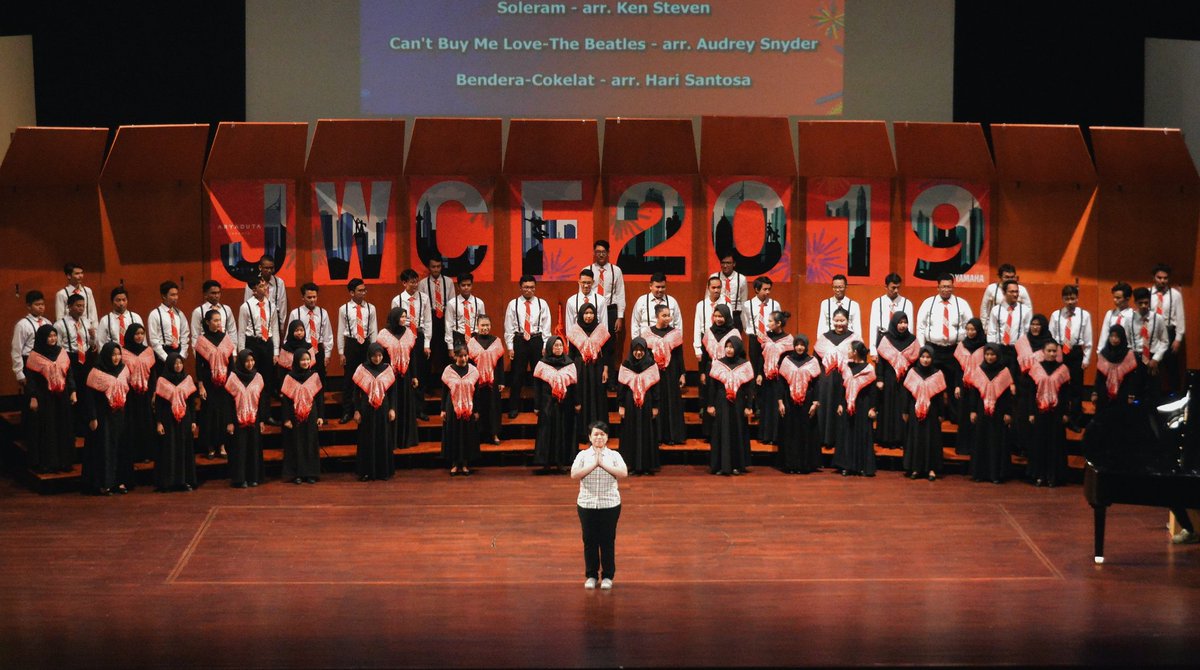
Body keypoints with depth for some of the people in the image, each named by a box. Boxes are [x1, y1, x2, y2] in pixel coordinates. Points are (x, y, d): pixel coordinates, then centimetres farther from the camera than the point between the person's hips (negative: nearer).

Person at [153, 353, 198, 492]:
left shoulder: (187, 379, 7)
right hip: (168, 421, -3)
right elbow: (158, 404, -3)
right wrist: (158, 422, -9)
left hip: (184, 420, 3)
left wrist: (193, 421, 5)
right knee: (168, 451, -2)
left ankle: (185, 481, 8)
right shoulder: (162, 381, -2)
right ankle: (166, 482, 0)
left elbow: (191, 402, 9)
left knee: (185, 449, 3)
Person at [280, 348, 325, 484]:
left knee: (311, 444, 3)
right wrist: (286, 419, -7)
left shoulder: (314, 376, 3)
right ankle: (297, 474, 6)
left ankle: (310, 473, 9)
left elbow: (320, 397, 5)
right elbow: (285, 399, -2)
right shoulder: (289, 378, -2)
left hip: (311, 416, 1)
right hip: (295, 417, -1)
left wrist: (320, 416, 0)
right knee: (296, 445, 1)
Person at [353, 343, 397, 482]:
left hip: (383, 410, 1)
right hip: (366, 410, -1)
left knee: (384, 440, 4)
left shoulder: (387, 369, 2)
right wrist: (356, 411, -5)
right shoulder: (362, 369, -2)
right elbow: (356, 391, 0)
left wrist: (392, 409, -2)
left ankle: (384, 471, 12)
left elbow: (393, 390, 5)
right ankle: (366, 471, 7)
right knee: (367, 441, 2)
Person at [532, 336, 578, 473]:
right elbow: (538, 386, 0)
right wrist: (537, 405, -3)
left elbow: (573, 385, 7)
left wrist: (576, 403, 2)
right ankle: (546, 463, 0)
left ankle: (560, 463, 8)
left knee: (563, 432, 3)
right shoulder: (543, 364, 1)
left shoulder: (569, 364, 6)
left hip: (565, 405, 2)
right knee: (547, 432, -3)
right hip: (548, 404, -2)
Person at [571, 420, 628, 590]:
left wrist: (603, 464, -17)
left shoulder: (614, 455, 1)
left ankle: (607, 576, 15)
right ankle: (591, 575, 18)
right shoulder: (583, 455, 2)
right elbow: (574, 475, -11)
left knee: (608, 541, 5)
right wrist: (593, 465, -17)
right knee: (589, 540, 6)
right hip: (587, 504, 1)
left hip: (610, 504, -1)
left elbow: (624, 473, -13)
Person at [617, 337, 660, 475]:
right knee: (631, 435, 1)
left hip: (647, 405, 0)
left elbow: (655, 387, 2)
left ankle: (647, 465, 6)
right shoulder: (625, 365, 2)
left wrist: (655, 406, -2)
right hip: (630, 405, 0)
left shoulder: (651, 365, 1)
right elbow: (621, 386, 3)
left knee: (647, 434, 1)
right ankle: (633, 465, 5)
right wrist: (621, 406, -3)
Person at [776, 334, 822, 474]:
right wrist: (781, 402, -3)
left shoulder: (812, 361, 2)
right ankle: (790, 464, 5)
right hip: (789, 403, 1)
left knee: (806, 434, 1)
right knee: (790, 434, 1)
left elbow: (816, 384, 1)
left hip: (806, 403, -1)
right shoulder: (787, 361, 4)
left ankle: (805, 464, 5)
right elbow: (781, 382, 3)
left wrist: (815, 403, -7)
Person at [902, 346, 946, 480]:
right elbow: (907, 393, 3)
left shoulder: (937, 374, 1)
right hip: (915, 412, 1)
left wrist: (940, 414, -1)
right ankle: (915, 468, 8)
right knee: (915, 438, 3)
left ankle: (931, 468, 4)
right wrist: (905, 412, 1)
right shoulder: (912, 372, 2)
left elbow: (940, 395, 2)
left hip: (931, 412, -1)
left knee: (931, 439, 1)